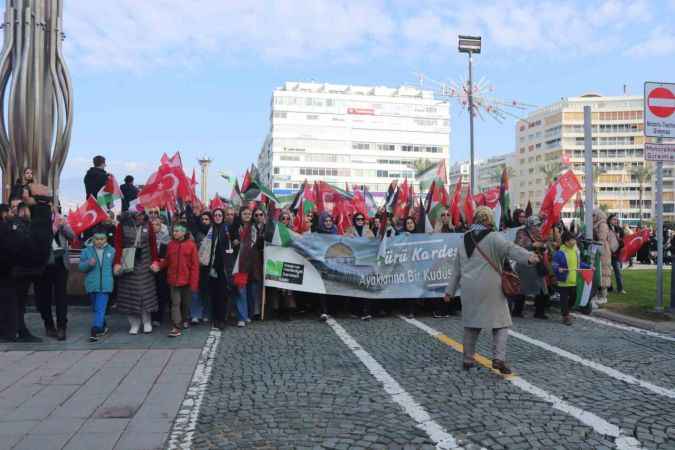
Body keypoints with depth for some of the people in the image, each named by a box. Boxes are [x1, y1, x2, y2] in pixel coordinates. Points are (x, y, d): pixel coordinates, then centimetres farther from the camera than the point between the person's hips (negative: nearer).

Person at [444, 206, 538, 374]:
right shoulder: (493, 237, -5)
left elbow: (456, 269, 17)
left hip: (469, 289, 5)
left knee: (471, 323, 15)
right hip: (490, 289, -5)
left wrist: (450, 290, 20)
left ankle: (468, 359, 21)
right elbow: (509, 248, -26)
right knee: (500, 323, 3)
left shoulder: (465, 240, 13)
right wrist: (528, 256, -41)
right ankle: (498, 358, -10)